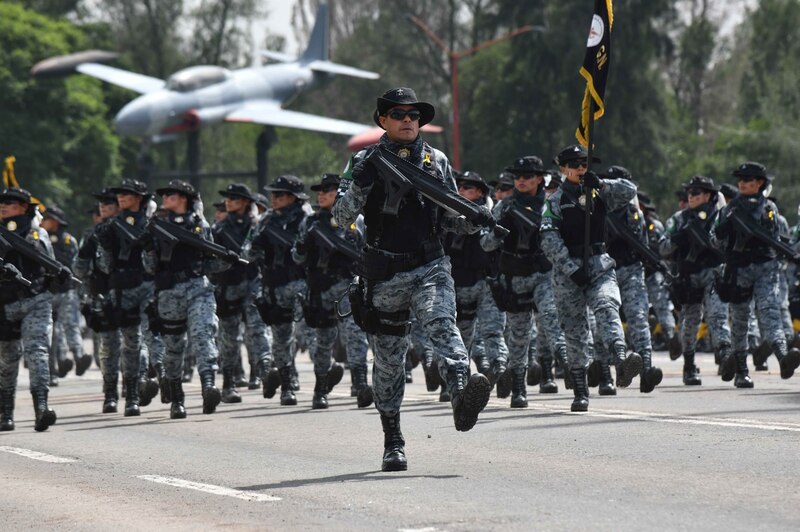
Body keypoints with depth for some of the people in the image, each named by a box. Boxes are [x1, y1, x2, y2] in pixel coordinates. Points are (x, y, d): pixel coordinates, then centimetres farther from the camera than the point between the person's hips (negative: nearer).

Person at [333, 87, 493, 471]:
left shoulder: (437, 161, 12)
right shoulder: (365, 162, 3)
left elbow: (450, 218, 17)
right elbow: (342, 217, -4)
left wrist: (475, 220, -4)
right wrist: (360, 183, -21)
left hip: (430, 267, 1)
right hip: (385, 275, -1)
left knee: (443, 326, -26)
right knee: (388, 358, 6)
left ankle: (462, 395, -50)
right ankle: (392, 443, 16)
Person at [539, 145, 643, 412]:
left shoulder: (597, 194, 13)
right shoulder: (555, 202, 2)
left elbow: (629, 191, 2)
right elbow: (550, 242, -8)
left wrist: (601, 184, -13)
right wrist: (572, 269, -17)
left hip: (600, 266, 1)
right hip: (568, 271, -1)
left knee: (607, 308, -25)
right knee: (574, 331, 2)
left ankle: (621, 360, -47)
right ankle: (580, 392, 9)